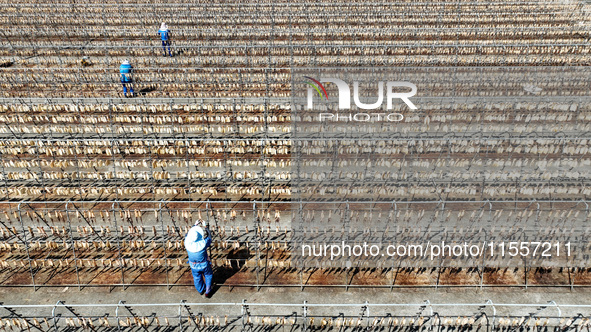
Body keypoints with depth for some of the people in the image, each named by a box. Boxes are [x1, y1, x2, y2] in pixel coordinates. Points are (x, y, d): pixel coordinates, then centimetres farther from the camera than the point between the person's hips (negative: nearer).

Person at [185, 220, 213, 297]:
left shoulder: (187, 243, -29)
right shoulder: (203, 244, -37)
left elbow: (188, 235, -7)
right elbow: (208, 238, -14)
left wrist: (195, 225, 0)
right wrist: (205, 227, -6)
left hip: (193, 265, 3)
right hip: (204, 265, -3)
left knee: (197, 277, 29)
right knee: (208, 275, 28)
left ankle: (201, 290, 54)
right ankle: (207, 292, 37)